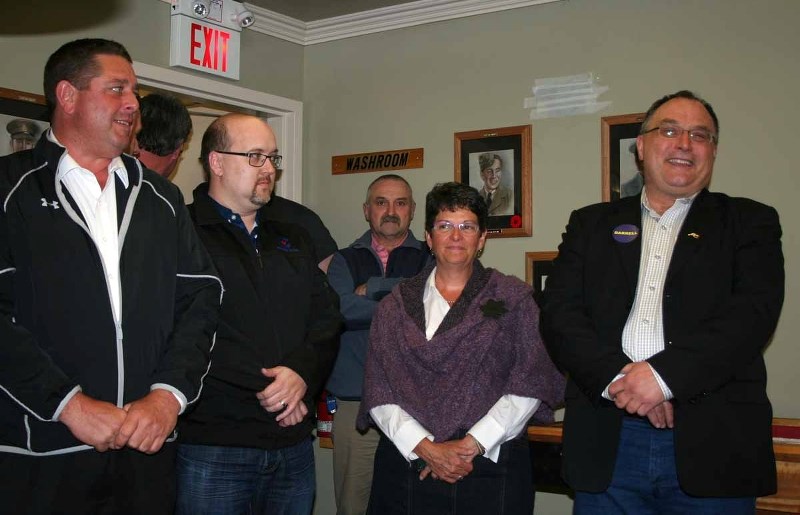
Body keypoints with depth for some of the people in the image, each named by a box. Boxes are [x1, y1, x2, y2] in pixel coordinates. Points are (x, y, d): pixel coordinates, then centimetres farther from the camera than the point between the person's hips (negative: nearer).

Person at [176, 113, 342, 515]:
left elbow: (326, 319, 12)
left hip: (293, 445, 6)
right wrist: (270, 389, -13)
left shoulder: (294, 240, 17)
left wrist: (302, 372, -8)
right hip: (213, 447, -6)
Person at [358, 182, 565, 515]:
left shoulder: (513, 297, 5)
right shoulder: (395, 305, 8)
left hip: (492, 468, -1)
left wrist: (471, 444, -11)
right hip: (407, 467, 1)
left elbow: (530, 385, -4)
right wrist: (427, 448, -12)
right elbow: (378, 392, 1)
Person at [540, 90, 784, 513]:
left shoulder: (749, 222, 8)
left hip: (711, 446, -1)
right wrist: (617, 377, -14)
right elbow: (559, 314, 2)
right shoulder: (592, 224, 13)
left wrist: (664, 374, -18)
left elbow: (755, 311, -7)